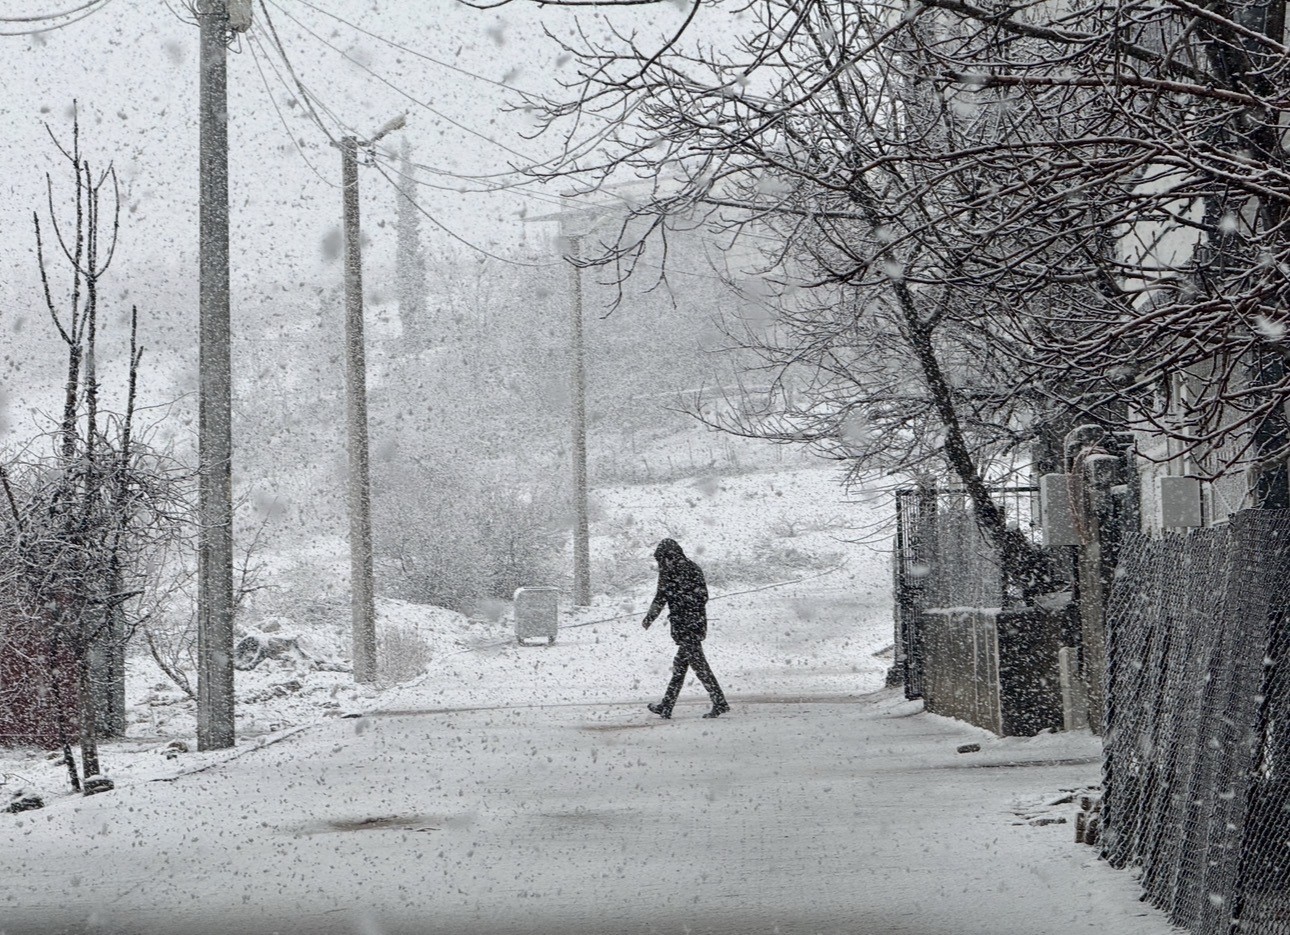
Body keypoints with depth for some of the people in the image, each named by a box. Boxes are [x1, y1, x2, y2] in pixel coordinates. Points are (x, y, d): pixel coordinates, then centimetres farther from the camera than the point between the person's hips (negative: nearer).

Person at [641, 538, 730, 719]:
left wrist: (648, 619, 8)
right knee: (679, 666, 13)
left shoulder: (670, 570, -7)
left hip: (683, 626, -8)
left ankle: (719, 703, -12)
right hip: (699, 623, 8)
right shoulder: (694, 568, 14)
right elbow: (703, 597, 17)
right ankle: (666, 707, 18)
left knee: (700, 666, -7)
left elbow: (661, 598, -6)